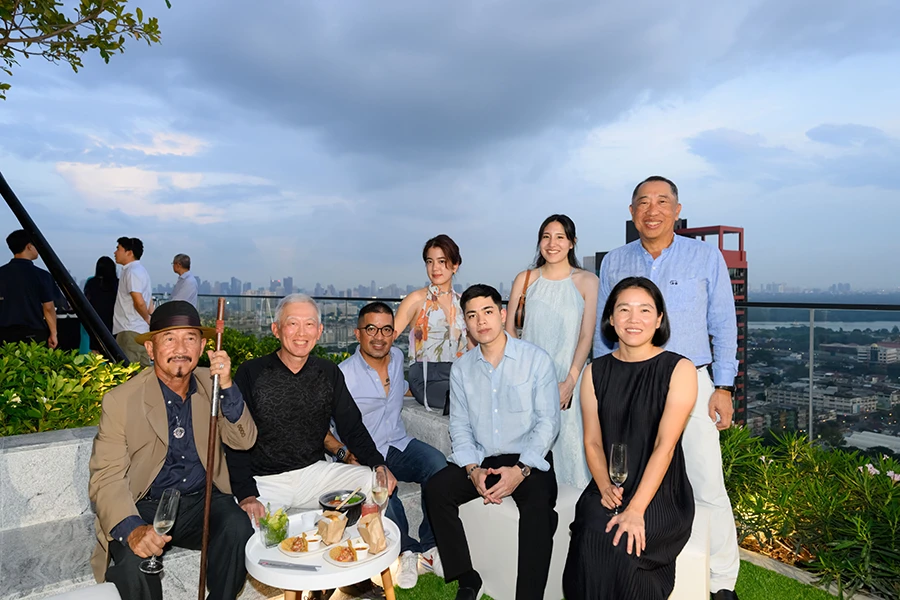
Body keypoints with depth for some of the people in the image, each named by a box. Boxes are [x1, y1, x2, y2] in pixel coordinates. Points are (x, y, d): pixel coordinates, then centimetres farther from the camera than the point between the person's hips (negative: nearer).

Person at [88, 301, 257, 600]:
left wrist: (227, 386, -22)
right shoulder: (121, 400, -9)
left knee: (238, 529, -26)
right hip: (145, 507, -2)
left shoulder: (211, 384, 0)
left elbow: (244, 440, -6)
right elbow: (106, 477, -12)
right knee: (133, 557, -30)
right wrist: (131, 529, -31)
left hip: (203, 500, 2)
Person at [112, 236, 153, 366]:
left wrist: (147, 318, -7)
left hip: (130, 331, -10)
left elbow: (139, 302, -22)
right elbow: (148, 299, 24)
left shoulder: (132, 272, -13)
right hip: (142, 330, 10)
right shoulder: (140, 270, 18)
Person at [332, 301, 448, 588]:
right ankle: (408, 549, -6)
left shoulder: (398, 357, 8)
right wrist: (345, 452, -24)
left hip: (399, 446, 5)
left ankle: (429, 547, -11)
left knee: (437, 463, -27)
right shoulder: (343, 376, -11)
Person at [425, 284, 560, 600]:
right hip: (480, 459, 4)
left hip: (528, 460, -3)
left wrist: (520, 470, -18)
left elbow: (548, 421, -8)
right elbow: (459, 425, 5)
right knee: (436, 488, -18)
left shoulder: (537, 359, -5)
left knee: (538, 503, -32)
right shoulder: (461, 368, 6)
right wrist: (472, 469, -11)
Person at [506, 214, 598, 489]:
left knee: (567, 443, -2)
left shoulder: (587, 281, 1)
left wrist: (570, 382, -12)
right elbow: (509, 329, 7)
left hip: (568, 381, -1)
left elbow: (586, 336, -3)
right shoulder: (525, 279, 8)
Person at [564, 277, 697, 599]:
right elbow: (592, 441, 5)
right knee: (590, 540, -25)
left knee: (622, 546, -27)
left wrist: (635, 509, -21)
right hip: (609, 490, 3)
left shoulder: (679, 370, -5)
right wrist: (605, 488, -13)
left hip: (661, 493, -2)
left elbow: (665, 445, -13)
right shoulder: (596, 372, 7)